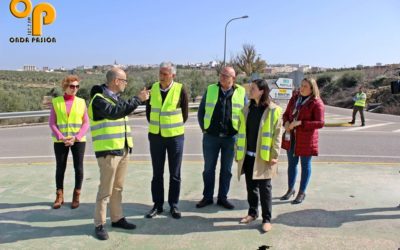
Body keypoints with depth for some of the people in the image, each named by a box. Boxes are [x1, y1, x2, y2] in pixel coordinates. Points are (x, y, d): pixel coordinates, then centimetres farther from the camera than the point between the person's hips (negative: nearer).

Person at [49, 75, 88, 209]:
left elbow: (86, 123, 1)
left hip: (78, 140, 0)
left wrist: (76, 137, -11)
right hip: (60, 141, 0)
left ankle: (76, 196, 14)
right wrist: (61, 137, -12)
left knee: (78, 168, 1)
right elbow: (52, 123, 0)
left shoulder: (81, 102, 4)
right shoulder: (56, 101, 3)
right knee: (60, 168, 6)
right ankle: (59, 196, 18)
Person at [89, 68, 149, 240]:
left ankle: (117, 218, 27)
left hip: (123, 149, 9)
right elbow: (115, 112, -27)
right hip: (108, 151, -8)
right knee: (106, 189, -3)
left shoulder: (117, 97, 16)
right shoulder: (99, 99, -12)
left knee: (118, 187, 16)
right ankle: (99, 224, 8)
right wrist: (137, 99, -23)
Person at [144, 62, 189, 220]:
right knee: (157, 173, 9)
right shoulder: (152, 88, -1)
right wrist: (154, 125, 10)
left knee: (175, 174, 7)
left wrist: (175, 127, 4)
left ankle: (173, 205, 19)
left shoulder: (180, 89, -11)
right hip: (155, 136, 3)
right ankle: (157, 205, 21)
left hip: (175, 136, -2)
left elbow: (185, 113, -1)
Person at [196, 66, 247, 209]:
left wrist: (239, 131, 2)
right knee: (209, 168, 8)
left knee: (226, 170, 9)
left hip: (230, 138, 0)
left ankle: (222, 198, 23)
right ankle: (207, 197, 21)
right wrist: (204, 128, 4)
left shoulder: (241, 92, 1)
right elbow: (201, 111, 8)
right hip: (211, 137, 1)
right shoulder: (210, 90, 2)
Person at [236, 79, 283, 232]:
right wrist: (238, 152, 9)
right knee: (251, 186, 14)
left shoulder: (273, 110, -7)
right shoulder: (247, 109, 10)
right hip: (247, 156, 5)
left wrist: (274, 155, -12)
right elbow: (241, 132, 12)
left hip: (263, 156, -5)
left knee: (264, 188, 3)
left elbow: (277, 134, -8)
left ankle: (267, 219, 13)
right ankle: (252, 213, 29)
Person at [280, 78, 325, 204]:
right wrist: (286, 122, -8)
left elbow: (320, 123, -18)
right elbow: (286, 114, 15)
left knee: (305, 165, 7)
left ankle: (302, 192, 20)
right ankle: (291, 189, 33)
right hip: (291, 137, 6)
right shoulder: (294, 99, 7)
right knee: (291, 164, 16)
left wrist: (300, 123, -24)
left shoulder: (316, 103, -12)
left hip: (306, 138, -6)